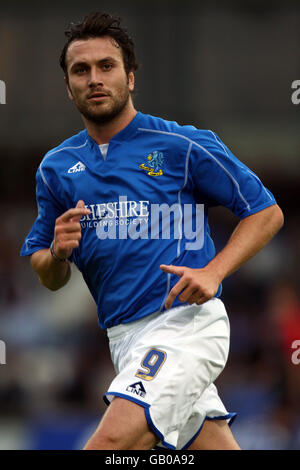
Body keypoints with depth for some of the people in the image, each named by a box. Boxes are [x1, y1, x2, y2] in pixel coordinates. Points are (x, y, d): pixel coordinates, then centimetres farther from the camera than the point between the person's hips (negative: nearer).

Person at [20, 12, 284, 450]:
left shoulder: (183, 146, -2)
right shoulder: (56, 167, 12)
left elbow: (266, 212, 0)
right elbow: (50, 279, 18)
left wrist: (212, 272, -14)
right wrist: (57, 253, -6)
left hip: (186, 320, -6)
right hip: (123, 331, 6)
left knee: (110, 442, -25)